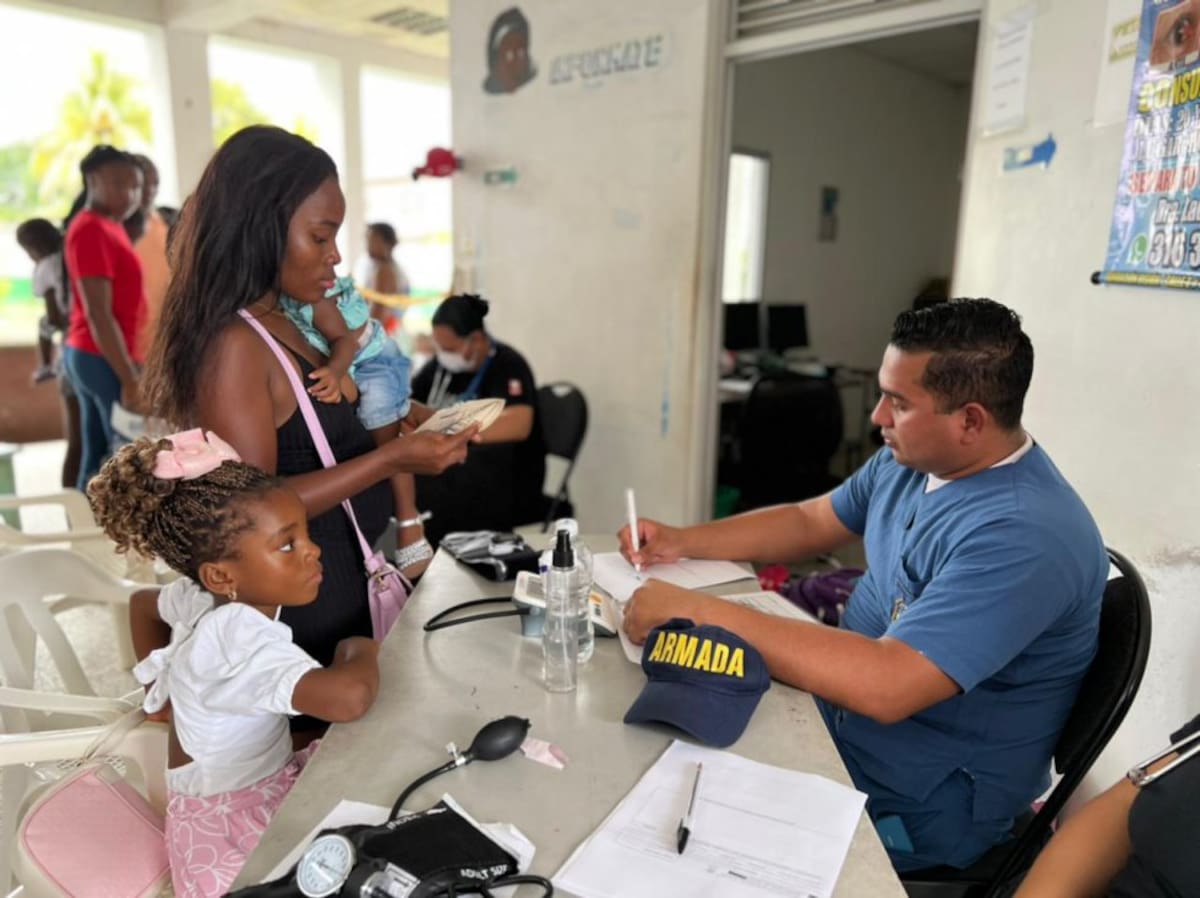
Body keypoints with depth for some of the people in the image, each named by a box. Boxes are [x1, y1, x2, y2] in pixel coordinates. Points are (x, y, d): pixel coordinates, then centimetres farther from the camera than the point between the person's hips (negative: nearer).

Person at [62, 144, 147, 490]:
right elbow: (97, 314, -20)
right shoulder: (91, 230, -14)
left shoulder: (108, 226, 14)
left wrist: (130, 365, 18)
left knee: (97, 461, 13)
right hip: (105, 359, -9)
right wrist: (130, 379, -22)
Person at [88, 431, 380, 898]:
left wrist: (165, 690, 20)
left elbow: (142, 603, 17)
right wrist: (357, 651, -26)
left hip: (265, 777, 9)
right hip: (230, 825, -9)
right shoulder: (242, 639, -34)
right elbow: (349, 698, -48)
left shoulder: (203, 598, -5)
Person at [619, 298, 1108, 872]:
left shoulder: (1024, 536, -30)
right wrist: (682, 542, -2)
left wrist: (699, 611, -34)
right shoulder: (912, 459, -3)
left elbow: (884, 686, -37)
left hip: (919, 806, -7)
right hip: (840, 716, 7)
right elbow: (809, 522, 11)